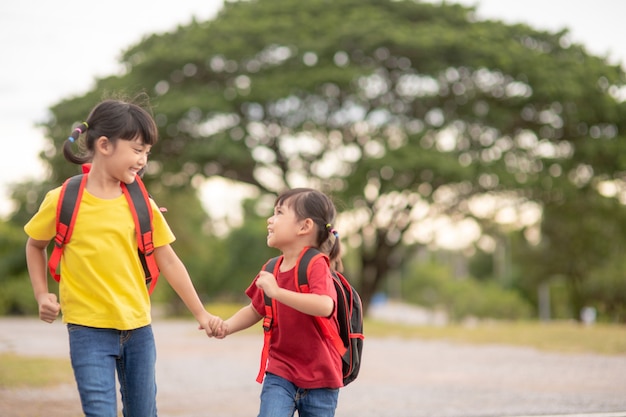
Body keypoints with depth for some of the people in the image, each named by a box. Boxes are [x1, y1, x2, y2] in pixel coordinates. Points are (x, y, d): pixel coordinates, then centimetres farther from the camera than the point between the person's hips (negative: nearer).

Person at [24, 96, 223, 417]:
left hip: (137, 328, 3)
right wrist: (42, 295, 0)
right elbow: (35, 246, 11)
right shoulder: (62, 200, -6)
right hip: (88, 330, -3)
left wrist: (200, 313, 7)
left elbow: (169, 261, 6)